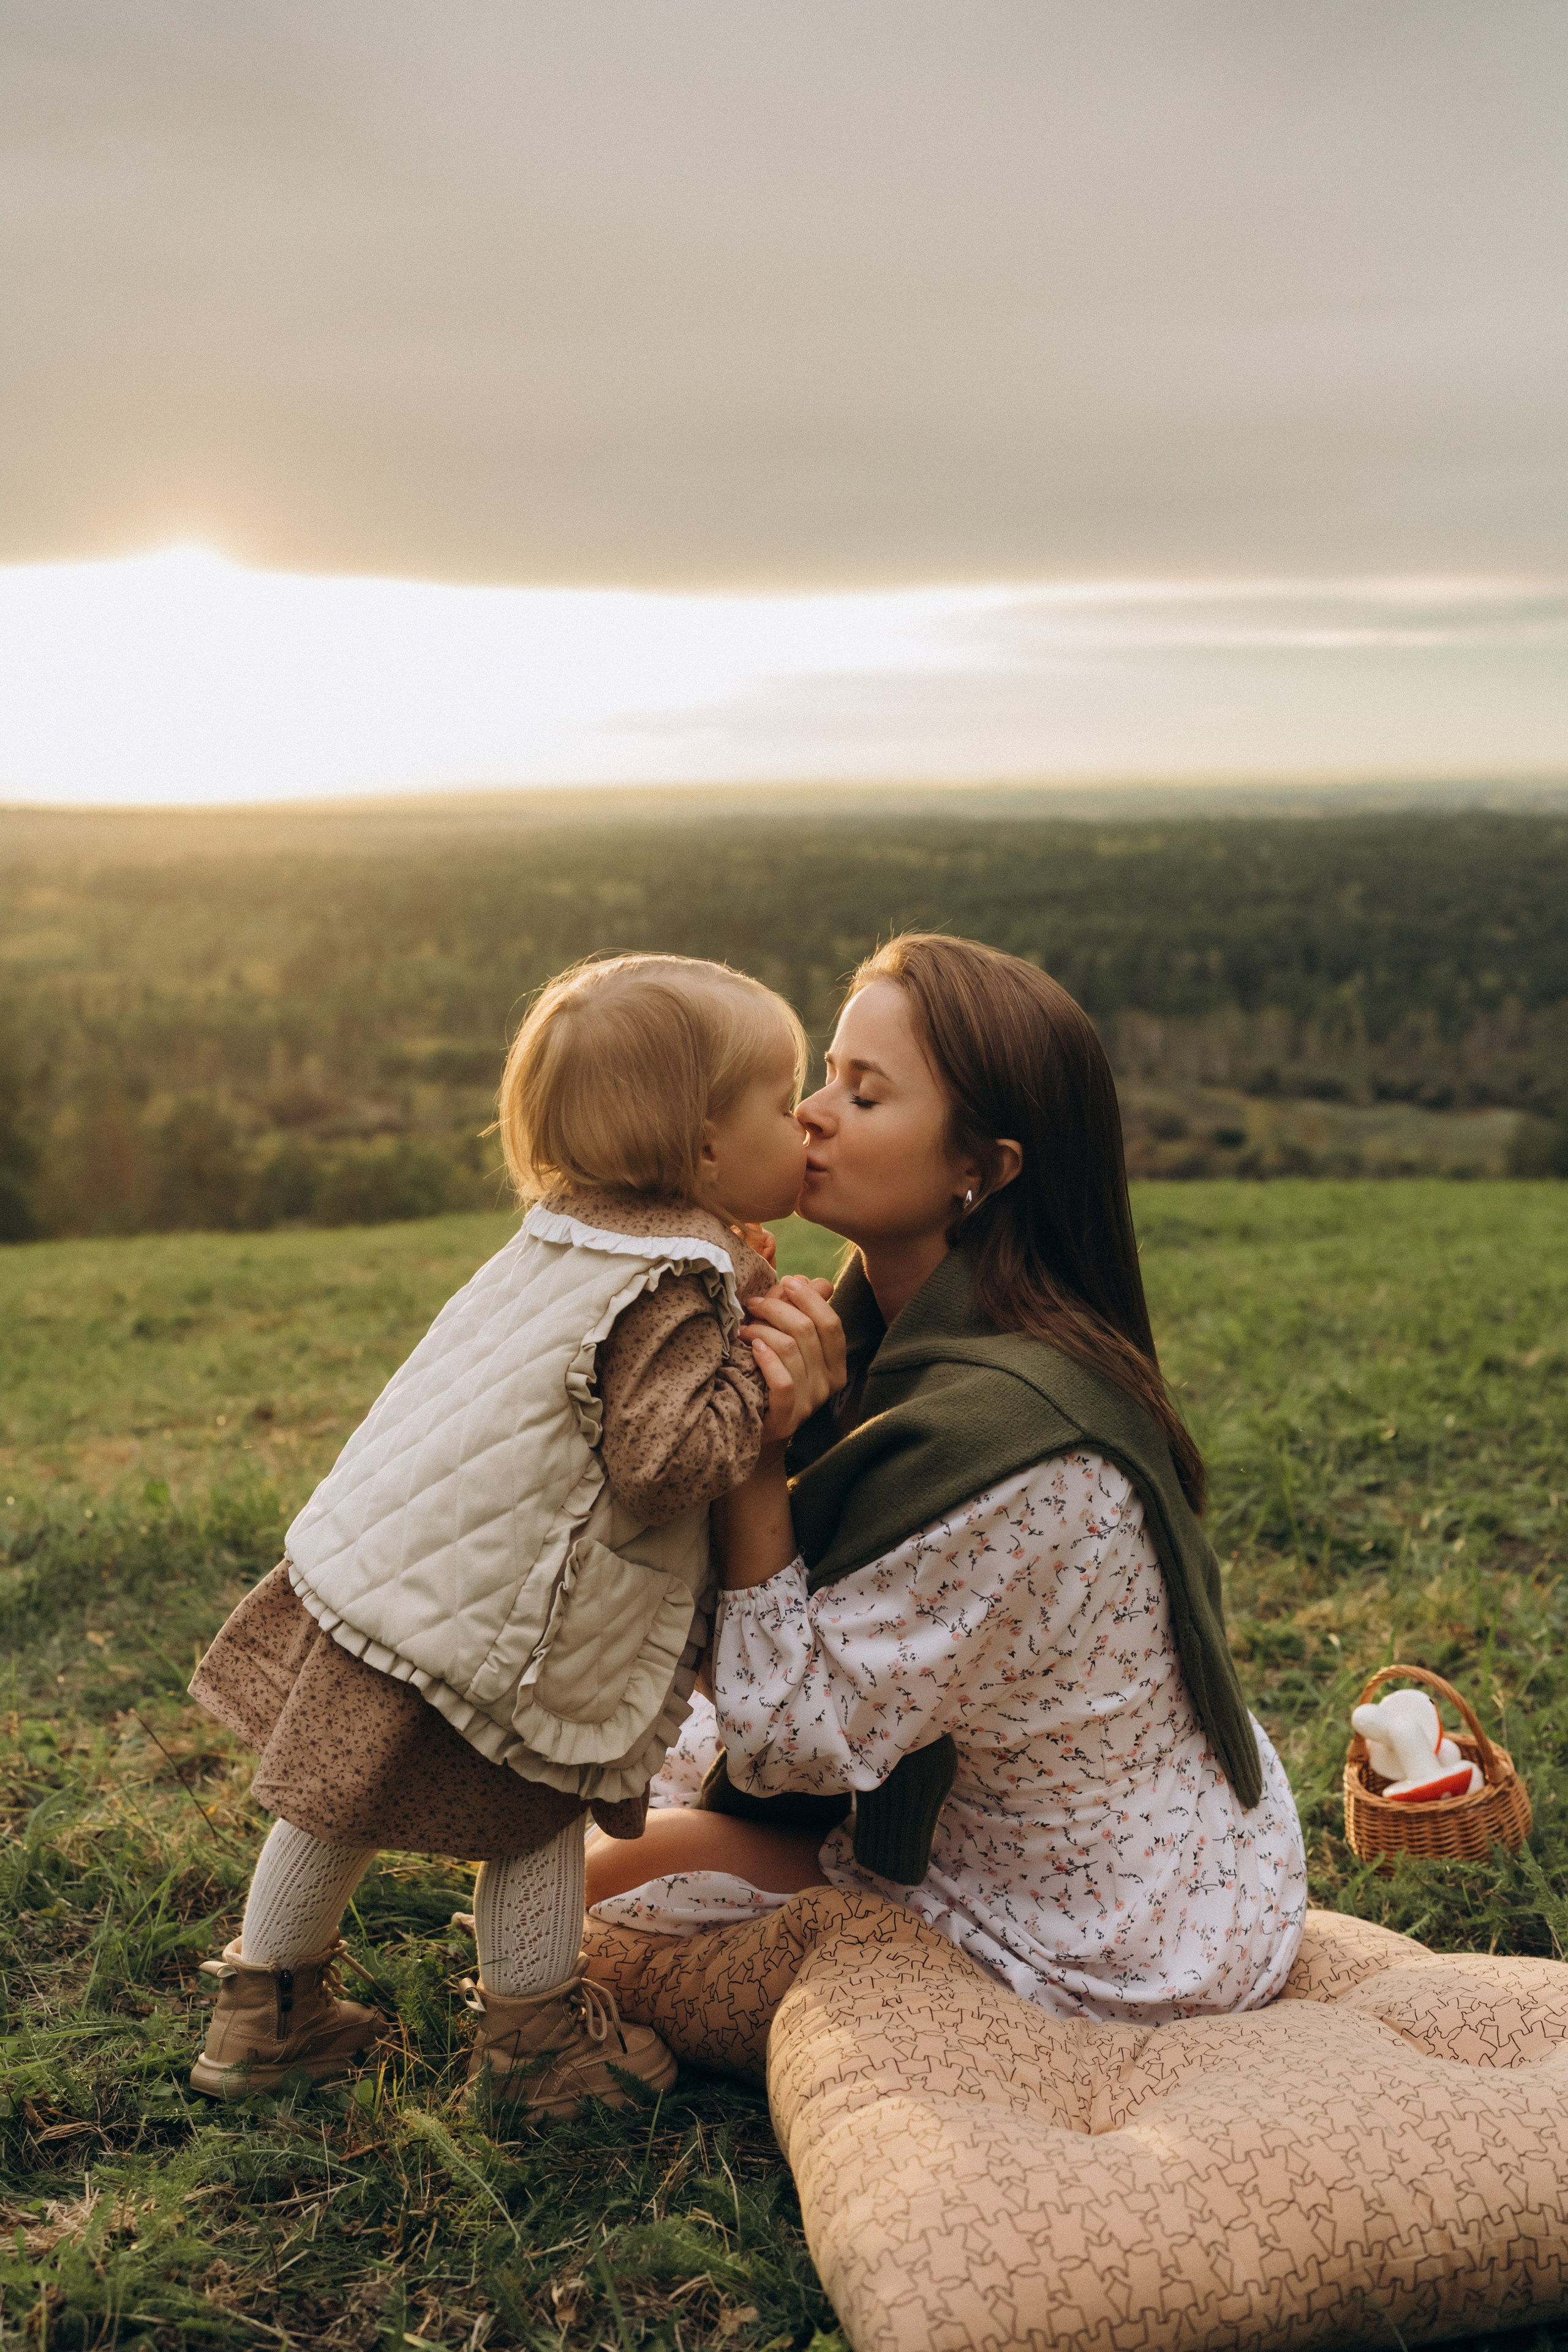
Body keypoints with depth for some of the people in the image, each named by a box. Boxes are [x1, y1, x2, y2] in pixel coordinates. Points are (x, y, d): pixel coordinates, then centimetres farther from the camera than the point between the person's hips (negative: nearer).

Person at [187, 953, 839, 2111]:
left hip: (376, 1566, 8)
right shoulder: (671, 1288, -21)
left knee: (336, 1806, 20)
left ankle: (268, 2009, 38)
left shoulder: (575, 1231, 6)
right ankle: (538, 2032, 31)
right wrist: (762, 1393, -18)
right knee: (534, 1822, 13)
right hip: (484, 1626, -8)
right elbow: (658, 1461, -28)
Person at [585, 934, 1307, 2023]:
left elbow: (785, 1737, -25)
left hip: (1110, 1966, -8)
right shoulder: (921, 1342, -4)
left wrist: (751, 1443, -27)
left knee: (620, 1881, 0)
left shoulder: (1006, 1436, -34)